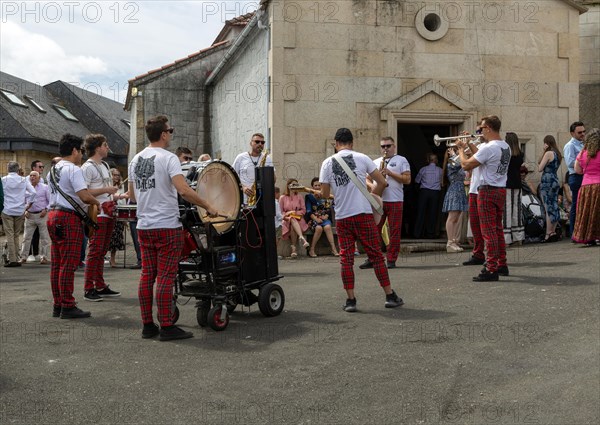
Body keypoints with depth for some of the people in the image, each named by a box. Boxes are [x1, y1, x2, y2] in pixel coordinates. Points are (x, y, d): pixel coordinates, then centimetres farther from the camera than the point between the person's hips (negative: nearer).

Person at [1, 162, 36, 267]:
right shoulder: (24, 180, 2)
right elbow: (33, 192, -3)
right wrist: (29, 204, 8)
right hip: (20, 211, 2)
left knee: (9, 235, -1)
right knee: (16, 235, 11)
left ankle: (12, 260, -6)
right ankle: (16, 259, 12)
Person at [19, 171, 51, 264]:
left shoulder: (44, 187, 1)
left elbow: (50, 201, 1)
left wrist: (46, 210, -10)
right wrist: (25, 211, 3)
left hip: (42, 215, -3)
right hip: (30, 215, 3)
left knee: (45, 237, 0)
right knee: (26, 237, 5)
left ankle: (45, 257, 5)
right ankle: (23, 257, 11)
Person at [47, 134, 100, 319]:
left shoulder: (53, 170, 17)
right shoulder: (73, 169, -11)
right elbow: (84, 196, -21)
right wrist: (97, 203, -2)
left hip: (53, 215, 9)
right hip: (69, 217, -9)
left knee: (57, 263, 11)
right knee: (68, 264, -6)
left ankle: (58, 305, 16)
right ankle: (68, 307, -3)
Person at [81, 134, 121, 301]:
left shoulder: (105, 165, 19)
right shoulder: (87, 167, -10)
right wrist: (105, 190, -19)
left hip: (108, 213, 9)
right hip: (97, 215, -9)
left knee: (102, 252, 13)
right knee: (94, 251, -8)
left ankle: (100, 286, 18)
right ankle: (88, 289, -4)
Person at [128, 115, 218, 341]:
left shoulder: (136, 160, 12)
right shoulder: (168, 158, -12)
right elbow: (183, 190, -23)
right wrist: (208, 206, -15)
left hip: (143, 226, 7)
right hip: (167, 226, -7)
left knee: (147, 275, 10)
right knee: (165, 276, -4)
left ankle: (148, 325, 14)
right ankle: (167, 327, -1)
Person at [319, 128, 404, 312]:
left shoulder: (327, 163, 3)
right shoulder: (361, 158, 0)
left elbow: (324, 194, 2)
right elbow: (382, 182, 1)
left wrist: (317, 192, 25)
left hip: (342, 217, 1)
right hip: (363, 214, -1)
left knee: (346, 258, 7)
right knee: (375, 255, 5)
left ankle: (350, 300, 6)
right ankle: (390, 296, 9)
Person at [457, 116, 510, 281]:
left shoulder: (488, 148, -19)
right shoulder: (506, 147, 11)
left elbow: (466, 165, -15)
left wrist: (461, 149, 1)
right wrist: (470, 145, 21)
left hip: (488, 191, -9)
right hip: (501, 190, 9)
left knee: (489, 231, -7)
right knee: (497, 229, 17)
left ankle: (491, 269, -6)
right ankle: (502, 265, 25)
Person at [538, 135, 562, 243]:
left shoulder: (548, 153, -11)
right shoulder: (558, 154, 15)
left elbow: (540, 169, -11)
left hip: (547, 182, -9)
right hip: (555, 181, 9)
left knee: (548, 209, -8)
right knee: (554, 208, 9)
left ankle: (548, 234, -8)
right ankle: (553, 232, 11)